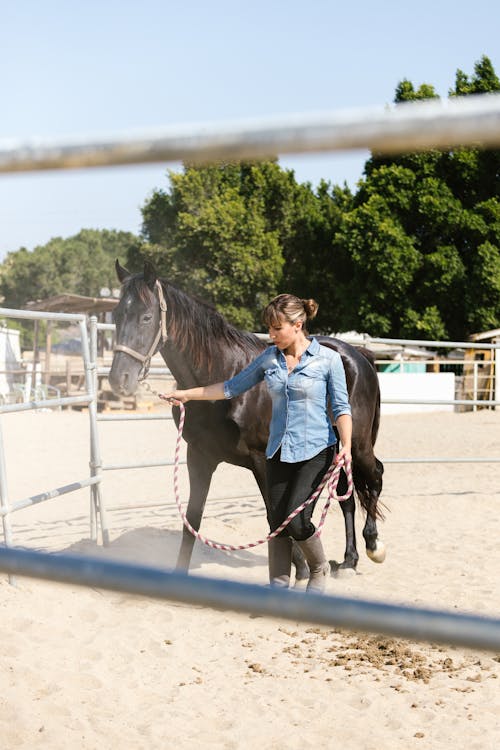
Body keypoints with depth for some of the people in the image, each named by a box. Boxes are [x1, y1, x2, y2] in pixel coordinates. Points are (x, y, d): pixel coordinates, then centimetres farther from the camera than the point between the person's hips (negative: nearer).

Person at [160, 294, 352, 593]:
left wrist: (346, 447, -22)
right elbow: (232, 387, 13)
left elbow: (342, 407, -7)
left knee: (296, 521, -13)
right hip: (279, 452, 5)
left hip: (315, 451, -5)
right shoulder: (269, 357, 6)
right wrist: (186, 394, 12)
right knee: (277, 523, 2)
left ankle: (320, 569, 16)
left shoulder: (328, 358, -7)